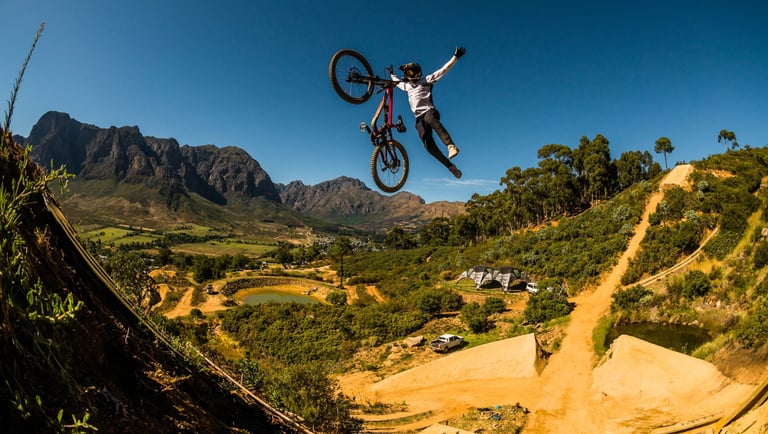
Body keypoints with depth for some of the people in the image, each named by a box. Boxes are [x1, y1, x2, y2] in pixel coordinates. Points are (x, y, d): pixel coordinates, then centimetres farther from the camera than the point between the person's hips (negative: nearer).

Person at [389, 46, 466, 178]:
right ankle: (451, 166, -17)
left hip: (429, 111, -4)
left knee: (430, 119, -44)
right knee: (429, 145, -20)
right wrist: (392, 74, 61)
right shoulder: (407, 85, 29)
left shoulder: (426, 81, 13)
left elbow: (443, 70, 6)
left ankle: (451, 146, -55)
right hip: (419, 118, 4)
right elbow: (397, 82, 52)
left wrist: (455, 57, -1)